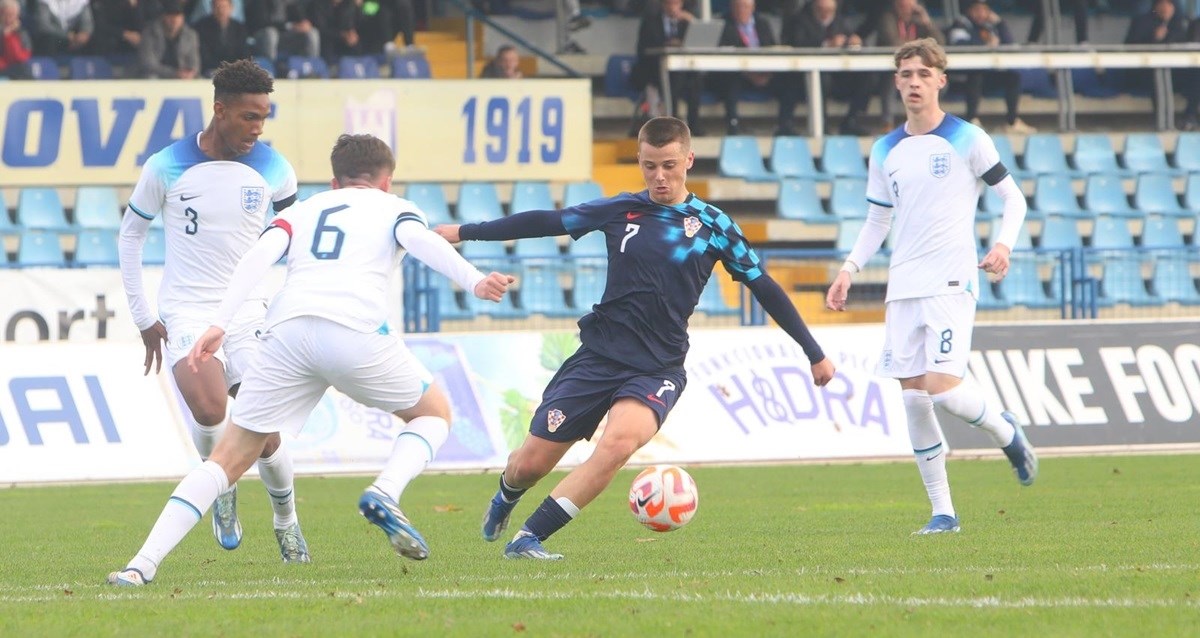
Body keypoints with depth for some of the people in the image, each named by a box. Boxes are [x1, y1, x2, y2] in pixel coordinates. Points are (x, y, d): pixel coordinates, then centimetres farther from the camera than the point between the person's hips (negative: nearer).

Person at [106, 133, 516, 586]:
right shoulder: (393, 208, 24)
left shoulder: (301, 211, 30)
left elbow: (259, 256, 11)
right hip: (356, 330, -2)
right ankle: (384, 494, -6)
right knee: (434, 414, 23)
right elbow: (419, 239, 0)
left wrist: (220, 325, 1)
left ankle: (143, 565, -5)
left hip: (287, 329, 2)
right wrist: (474, 282, -13)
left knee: (229, 459, 9)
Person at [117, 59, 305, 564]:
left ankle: (285, 518, 24)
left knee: (265, 436, -7)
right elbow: (131, 235, 8)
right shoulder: (167, 167, -6)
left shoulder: (271, 168, -1)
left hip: (248, 313, 2)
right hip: (186, 313, -2)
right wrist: (142, 317, 8)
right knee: (209, 412, -28)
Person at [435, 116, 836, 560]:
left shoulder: (712, 225, 0)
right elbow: (546, 222, 10)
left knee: (620, 440, -32)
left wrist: (814, 353, 7)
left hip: (658, 369, -2)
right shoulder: (620, 211, 4)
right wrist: (464, 232, 13)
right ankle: (505, 499, 40)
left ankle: (529, 538, -25)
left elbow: (763, 287, 6)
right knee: (531, 462, 0)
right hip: (599, 356, 2)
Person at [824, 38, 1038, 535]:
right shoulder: (885, 152, 13)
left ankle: (1006, 432, 12)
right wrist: (850, 268, 6)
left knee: (943, 388, -19)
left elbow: (1012, 198, 4)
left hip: (951, 283, -5)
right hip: (903, 287, 5)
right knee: (913, 399, 0)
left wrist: (1003, 245, -14)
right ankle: (942, 511, 8)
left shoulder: (967, 139, 0)